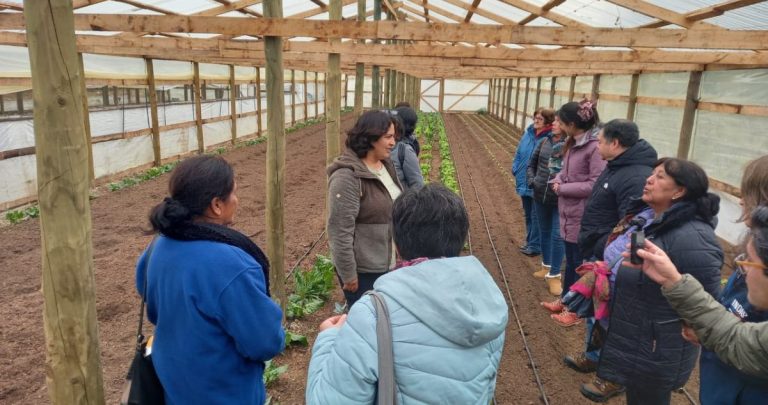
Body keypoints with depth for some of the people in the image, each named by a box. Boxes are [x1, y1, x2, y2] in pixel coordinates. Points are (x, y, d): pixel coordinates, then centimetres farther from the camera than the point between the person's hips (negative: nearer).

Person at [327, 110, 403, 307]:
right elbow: (340, 230, -23)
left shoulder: (385, 165, 5)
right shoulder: (347, 177, -22)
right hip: (362, 268, -8)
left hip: (386, 263, 8)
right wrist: (348, 274, -19)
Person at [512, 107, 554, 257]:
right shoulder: (528, 133, 4)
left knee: (536, 216, 3)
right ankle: (530, 242, 34)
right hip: (524, 182, 7)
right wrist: (516, 169, 4)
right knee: (528, 215, 19)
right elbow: (518, 153, 13)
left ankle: (535, 246, 17)